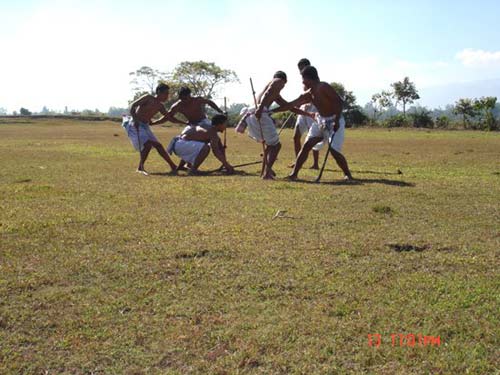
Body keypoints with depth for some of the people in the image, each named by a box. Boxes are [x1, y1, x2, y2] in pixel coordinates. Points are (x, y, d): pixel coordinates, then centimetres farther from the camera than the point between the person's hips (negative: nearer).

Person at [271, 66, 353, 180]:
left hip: (334, 121, -7)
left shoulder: (323, 87, -18)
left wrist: (336, 120, -28)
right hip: (320, 121, 7)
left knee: (334, 150, -14)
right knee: (306, 146, -2)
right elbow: (291, 105, 10)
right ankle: (294, 174, 2)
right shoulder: (308, 95, 5)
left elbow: (339, 101, -22)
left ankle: (348, 175, 6)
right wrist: (271, 111, 10)